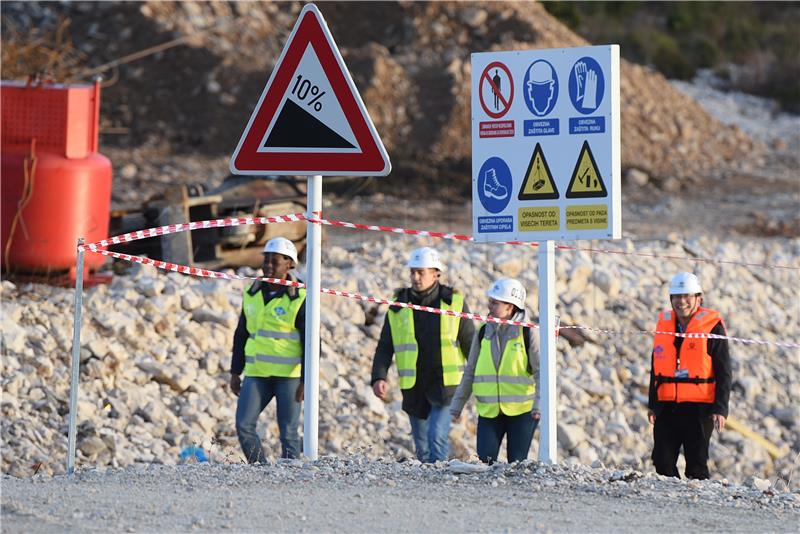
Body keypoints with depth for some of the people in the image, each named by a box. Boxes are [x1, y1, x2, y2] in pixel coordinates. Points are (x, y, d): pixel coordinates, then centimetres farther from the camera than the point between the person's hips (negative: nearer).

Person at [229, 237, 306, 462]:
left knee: (288, 431, -2)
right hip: (256, 373, 5)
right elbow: (241, 334, 17)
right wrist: (235, 372, 14)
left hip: (289, 375, -5)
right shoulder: (252, 293, 10)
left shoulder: (299, 299, -6)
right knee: (243, 425, -6)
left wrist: (306, 381, -12)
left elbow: (310, 342, -7)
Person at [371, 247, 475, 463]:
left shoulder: (454, 303, -1)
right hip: (414, 388, 3)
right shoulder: (398, 308, 4)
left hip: (445, 386, -3)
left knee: (437, 435, -18)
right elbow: (385, 348, 4)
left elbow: (471, 344, 5)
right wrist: (379, 377, -11)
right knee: (422, 445, 10)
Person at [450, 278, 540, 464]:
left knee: (517, 463, 1)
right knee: (485, 461, -7)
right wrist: (457, 406, 12)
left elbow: (541, 372, -6)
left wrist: (539, 405, -17)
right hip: (489, 412, 3)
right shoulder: (482, 334, 5)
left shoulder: (528, 334, -5)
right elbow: (470, 373, 13)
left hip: (521, 412, -3)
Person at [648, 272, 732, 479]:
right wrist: (652, 404, 17)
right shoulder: (664, 324, 10)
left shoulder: (712, 327, -4)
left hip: (698, 407, -5)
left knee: (696, 466, -1)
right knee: (663, 462, 3)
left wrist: (720, 408, -11)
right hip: (666, 406, 5)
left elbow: (723, 372, -4)